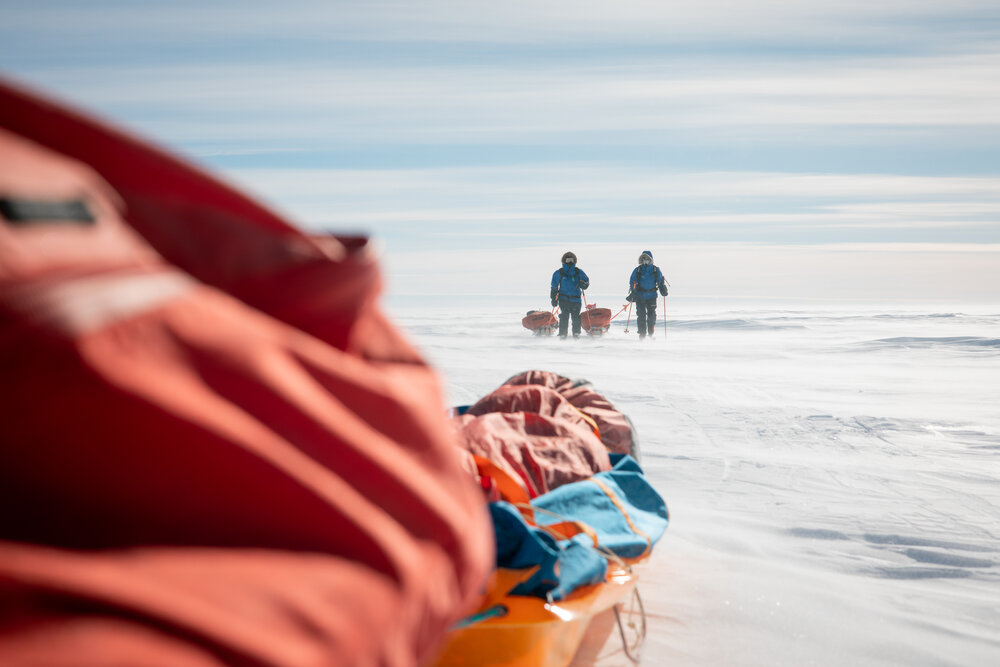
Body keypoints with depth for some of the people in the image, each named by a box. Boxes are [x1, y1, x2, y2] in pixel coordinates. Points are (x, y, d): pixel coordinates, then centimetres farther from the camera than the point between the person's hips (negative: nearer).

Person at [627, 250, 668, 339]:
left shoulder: (656, 270, 4)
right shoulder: (637, 270, 3)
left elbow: (661, 281, 11)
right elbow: (632, 282, 6)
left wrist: (663, 290, -4)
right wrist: (632, 293, -4)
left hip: (651, 296, 0)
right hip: (640, 296, 0)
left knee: (651, 315, 0)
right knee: (641, 315, -5)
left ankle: (651, 334, 15)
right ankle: (642, 334, 2)